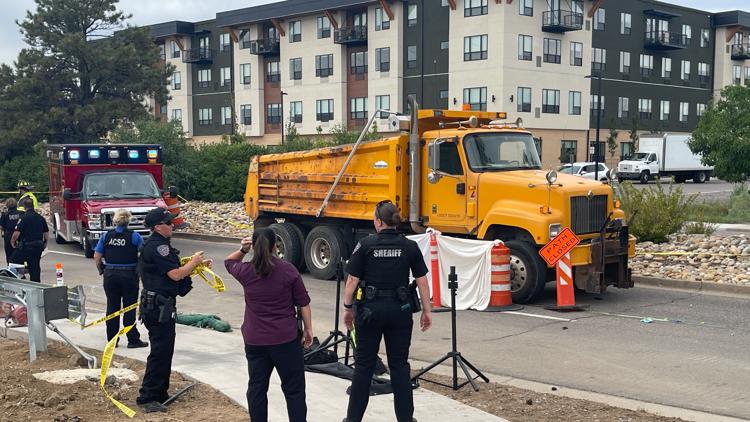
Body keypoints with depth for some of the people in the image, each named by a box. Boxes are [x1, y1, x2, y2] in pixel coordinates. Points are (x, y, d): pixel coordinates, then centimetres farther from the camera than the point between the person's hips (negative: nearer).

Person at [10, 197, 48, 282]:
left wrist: (12, 241, 2)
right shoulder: (41, 218, 7)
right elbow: (46, 233, 12)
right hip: (38, 247, 6)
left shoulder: (24, 218, -13)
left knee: (13, 263, 7)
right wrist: (44, 244, 26)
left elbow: (16, 233, -17)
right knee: (35, 267, 11)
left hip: (25, 246, -6)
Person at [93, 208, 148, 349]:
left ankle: (111, 339, 17)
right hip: (129, 275, -3)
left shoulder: (106, 236, 2)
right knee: (129, 308, 4)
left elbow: (97, 257, 3)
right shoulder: (134, 236, -8)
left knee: (112, 307, 11)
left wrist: (101, 270, 17)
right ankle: (133, 340, 8)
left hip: (110, 275, 3)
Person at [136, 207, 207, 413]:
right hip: (159, 307, -11)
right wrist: (194, 262, -6)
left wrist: (197, 265, 13)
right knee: (160, 352, -6)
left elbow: (174, 272, 18)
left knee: (164, 350, 17)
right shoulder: (157, 246, -18)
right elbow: (176, 274, -21)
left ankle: (160, 394, 26)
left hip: (158, 305, 11)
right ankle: (147, 398, -1)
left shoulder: (157, 244, 16)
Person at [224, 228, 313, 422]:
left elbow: (229, 262, 22)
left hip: (254, 340, 2)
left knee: (257, 386, 12)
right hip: (285, 339, -2)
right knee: (293, 387, 6)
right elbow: (303, 302, -2)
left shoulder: (246, 271, -2)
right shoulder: (288, 270, -8)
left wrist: (242, 250, 4)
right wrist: (308, 328, 8)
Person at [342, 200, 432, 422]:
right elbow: (422, 281, 1)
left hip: (370, 309, -1)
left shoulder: (366, 244, -7)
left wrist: (347, 308, 6)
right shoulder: (410, 246, 0)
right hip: (399, 310, 2)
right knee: (400, 364, 11)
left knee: (364, 363, 9)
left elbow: (352, 280, -6)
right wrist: (426, 310, 10)